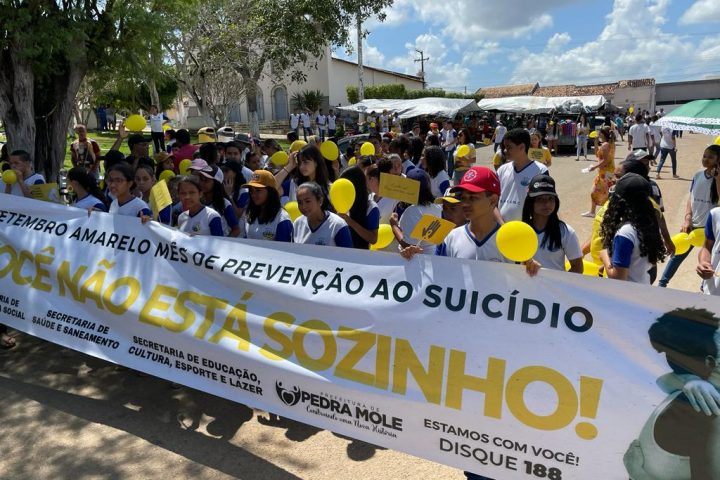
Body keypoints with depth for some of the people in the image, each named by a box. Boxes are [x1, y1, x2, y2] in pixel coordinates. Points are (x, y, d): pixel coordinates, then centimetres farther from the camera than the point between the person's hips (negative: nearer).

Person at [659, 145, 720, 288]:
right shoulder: (697, 176, 3)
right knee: (677, 254, 9)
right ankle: (662, 283, 19)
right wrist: (687, 219, -5)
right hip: (693, 225, 3)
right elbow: (690, 199, 6)